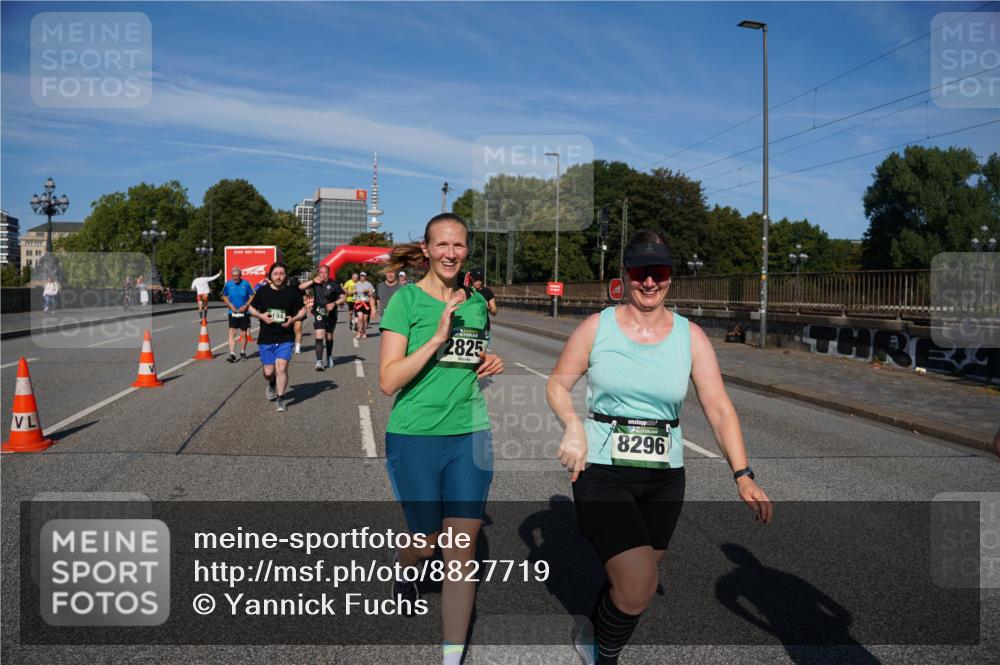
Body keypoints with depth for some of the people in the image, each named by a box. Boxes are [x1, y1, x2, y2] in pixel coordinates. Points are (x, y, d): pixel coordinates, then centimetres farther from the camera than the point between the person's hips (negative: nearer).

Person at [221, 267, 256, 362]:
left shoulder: (246, 284, -7)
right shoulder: (228, 284, -2)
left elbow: (252, 296, 0)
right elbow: (224, 297, 10)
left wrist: (245, 306, -12)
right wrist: (230, 305, -5)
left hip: (244, 312, 0)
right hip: (233, 312, 1)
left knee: (243, 334, 8)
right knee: (232, 332, -12)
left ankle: (243, 352, 26)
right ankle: (232, 354, -14)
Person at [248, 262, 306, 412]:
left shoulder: (292, 292, -1)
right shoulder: (262, 291, 1)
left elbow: (302, 310, 7)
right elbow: (251, 308, 12)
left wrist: (293, 319, -12)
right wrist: (261, 316, -9)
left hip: (285, 338, -1)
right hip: (266, 338, 1)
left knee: (282, 367, -14)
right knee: (268, 372, 6)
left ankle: (280, 399, -1)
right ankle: (272, 385, 41)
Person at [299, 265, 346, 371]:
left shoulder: (333, 284, -4)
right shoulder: (315, 282, 0)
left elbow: (343, 297, -4)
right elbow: (301, 287, -5)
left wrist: (334, 304, -18)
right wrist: (313, 281, -16)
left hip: (331, 314, 1)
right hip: (318, 313, -1)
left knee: (329, 337, 16)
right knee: (320, 336, -16)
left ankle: (329, 357, 39)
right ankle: (319, 362, -19)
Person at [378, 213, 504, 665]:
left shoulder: (476, 302, 6)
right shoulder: (407, 299, -8)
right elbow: (388, 381, -15)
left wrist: (490, 365, 2)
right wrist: (437, 338, -23)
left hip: (470, 435, 3)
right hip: (415, 438, -3)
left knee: (461, 550, 0)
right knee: (427, 542, 14)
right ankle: (404, 570, 50)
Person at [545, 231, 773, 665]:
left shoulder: (690, 337, 1)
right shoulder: (596, 328, -3)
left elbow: (718, 407, -5)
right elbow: (557, 385, 4)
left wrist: (743, 476, -16)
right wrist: (573, 426, -16)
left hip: (664, 478, 3)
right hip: (602, 472, -3)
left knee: (633, 581, 16)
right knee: (638, 587, -16)